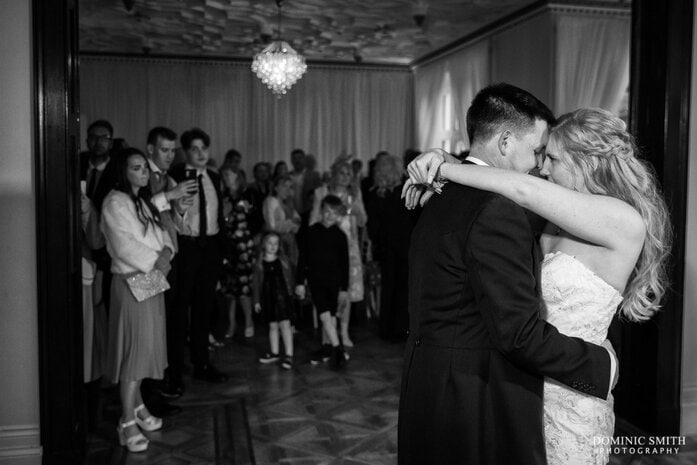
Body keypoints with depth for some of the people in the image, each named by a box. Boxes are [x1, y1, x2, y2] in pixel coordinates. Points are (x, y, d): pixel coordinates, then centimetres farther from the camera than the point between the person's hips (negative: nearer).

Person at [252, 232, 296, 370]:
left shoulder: (283, 260, 2)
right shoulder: (259, 263, 4)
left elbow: (289, 278, 6)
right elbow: (256, 282, 6)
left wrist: (290, 293, 3)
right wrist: (256, 300, 5)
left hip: (282, 295, -2)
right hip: (267, 296, 2)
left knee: (285, 324, -8)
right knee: (272, 325, 11)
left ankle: (289, 355, -7)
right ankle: (274, 353, 24)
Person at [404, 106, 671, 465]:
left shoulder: (624, 220, -17)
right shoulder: (560, 221, 6)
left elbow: (522, 189, -25)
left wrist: (443, 168, -17)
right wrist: (441, 176, -8)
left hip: (570, 399, -7)